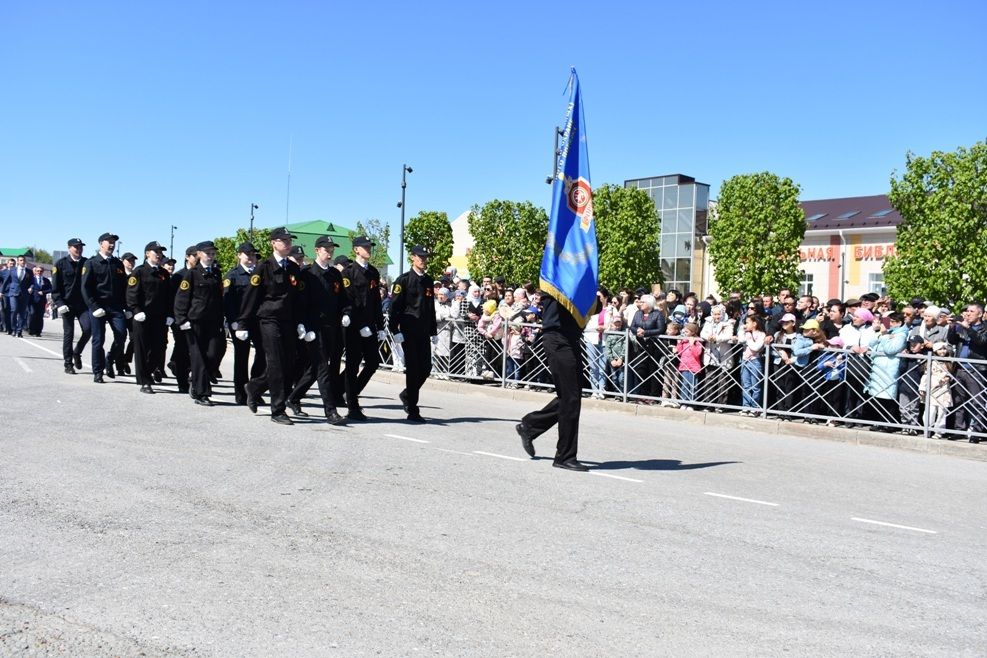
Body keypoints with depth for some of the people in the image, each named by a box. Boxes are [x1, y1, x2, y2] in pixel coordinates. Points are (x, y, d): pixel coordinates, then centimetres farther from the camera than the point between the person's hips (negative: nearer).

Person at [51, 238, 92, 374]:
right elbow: (55, 287, -1)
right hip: (67, 305, -2)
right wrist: (60, 303, -11)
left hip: (83, 304, 2)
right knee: (68, 334, 2)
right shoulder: (61, 264, 1)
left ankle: (77, 353, 15)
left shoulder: (87, 263, 7)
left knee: (88, 329, -12)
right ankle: (68, 364, 11)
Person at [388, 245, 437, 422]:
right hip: (409, 331, -6)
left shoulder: (428, 281, 15)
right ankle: (413, 411, 2)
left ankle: (406, 395, 30)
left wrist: (433, 331, 17)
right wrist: (395, 330, -14)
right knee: (413, 368, -5)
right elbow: (395, 306, -8)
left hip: (424, 332, 6)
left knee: (426, 367, 4)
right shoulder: (404, 280, -3)